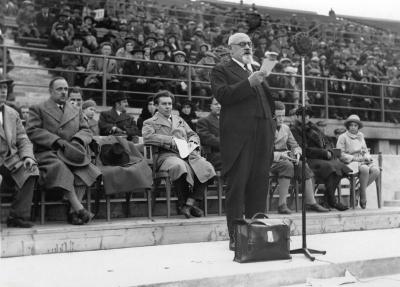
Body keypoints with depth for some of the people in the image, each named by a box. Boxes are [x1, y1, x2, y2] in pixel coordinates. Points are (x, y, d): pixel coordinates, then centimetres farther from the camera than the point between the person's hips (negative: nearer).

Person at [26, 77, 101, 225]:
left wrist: (77, 140, -7)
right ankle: (80, 209, -38)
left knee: (86, 169, -30)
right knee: (60, 168, -37)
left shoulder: (76, 112, 26)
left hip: (71, 153, 4)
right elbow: (32, 131, -2)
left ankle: (73, 212, -30)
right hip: (47, 154, -3)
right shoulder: (38, 109, 12)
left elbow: (86, 131, 18)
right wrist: (57, 141, -14)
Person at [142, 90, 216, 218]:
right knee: (180, 166, -40)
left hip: (188, 154, 5)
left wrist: (192, 141, 5)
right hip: (167, 156, -5)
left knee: (207, 168, -26)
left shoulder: (179, 120, 32)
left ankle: (191, 202, -19)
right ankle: (182, 203, -20)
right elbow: (147, 137, -6)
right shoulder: (150, 122, 15)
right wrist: (171, 140, -13)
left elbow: (194, 135, 30)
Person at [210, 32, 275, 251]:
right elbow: (222, 95, -12)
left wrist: (271, 130, 16)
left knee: (259, 186, 7)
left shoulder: (258, 72, 26)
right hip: (238, 135, -6)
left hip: (262, 135, 6)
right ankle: (235, 237, -1)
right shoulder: (221, 71, 6)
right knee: (237, 186, -4)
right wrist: (249, 82, -19)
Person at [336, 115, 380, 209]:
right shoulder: (343, 137, 3)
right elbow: (340, 154, -5)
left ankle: (358, 191, -15)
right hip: (349, 162, -6)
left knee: (376, 170, -26)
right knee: (365, 169, -36)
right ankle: (363, 197, -24)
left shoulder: (361, 137, 22)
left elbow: (366, 151, 24)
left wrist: (367, 157, 0)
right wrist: (354, 158, -13)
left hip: (362, 161, 6)